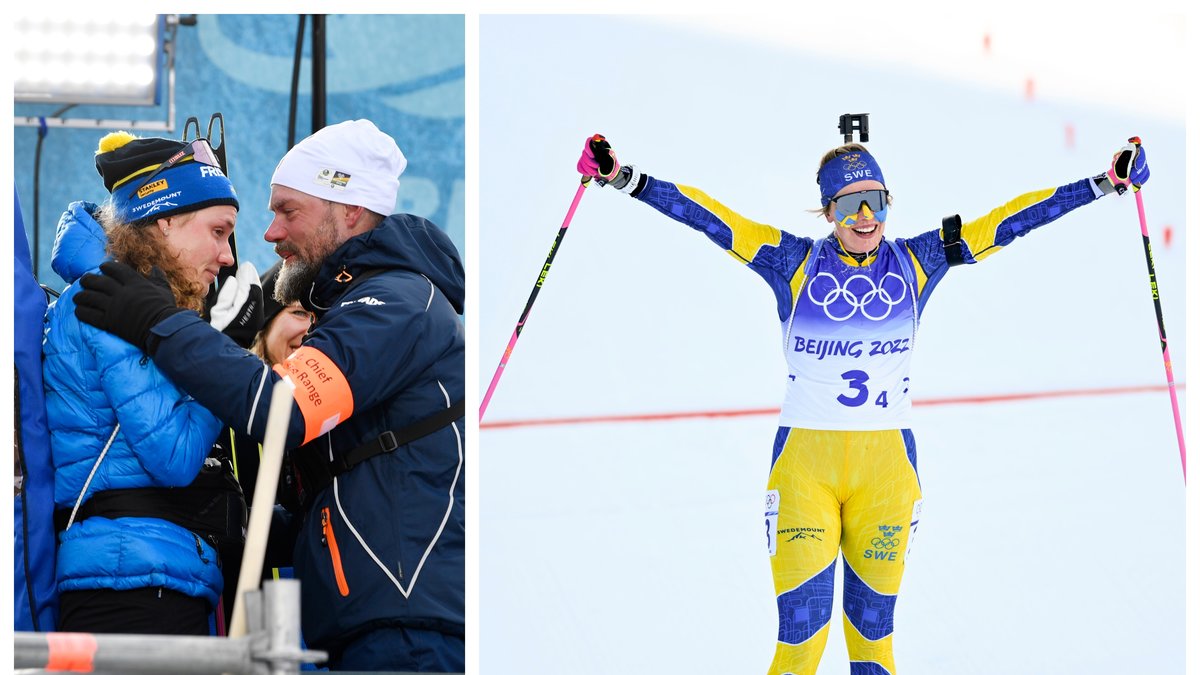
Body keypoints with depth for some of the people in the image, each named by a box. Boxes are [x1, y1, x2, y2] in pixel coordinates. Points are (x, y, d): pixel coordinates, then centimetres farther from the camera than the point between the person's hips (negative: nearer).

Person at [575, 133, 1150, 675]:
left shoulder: (914, 264, 3)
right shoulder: (796, 264, -1)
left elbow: (1008, 221, 3)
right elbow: (710, 218, -7)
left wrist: (1106, 183, 2)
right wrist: (626, 180, -15)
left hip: (886, 458, 2)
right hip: (805, 458, -2)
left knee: (873, 612, 8)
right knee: (802, 617, -8)